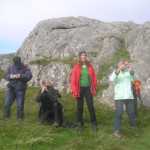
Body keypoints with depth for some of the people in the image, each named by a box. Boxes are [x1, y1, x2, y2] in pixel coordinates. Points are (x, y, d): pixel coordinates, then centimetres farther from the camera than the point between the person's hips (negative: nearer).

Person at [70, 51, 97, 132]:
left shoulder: (90, 66, 6)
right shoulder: (76, 67, -1)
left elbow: (94, 78, 8)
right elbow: (73, 79, -3)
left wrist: (94, 88, 2)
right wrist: (74, 90, -9)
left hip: (88, 88, 1)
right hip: (80, 89, -1)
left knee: (91, 106, -2)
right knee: (80, 107, 6)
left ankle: (94, 123, 8)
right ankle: (80, 123, 18)